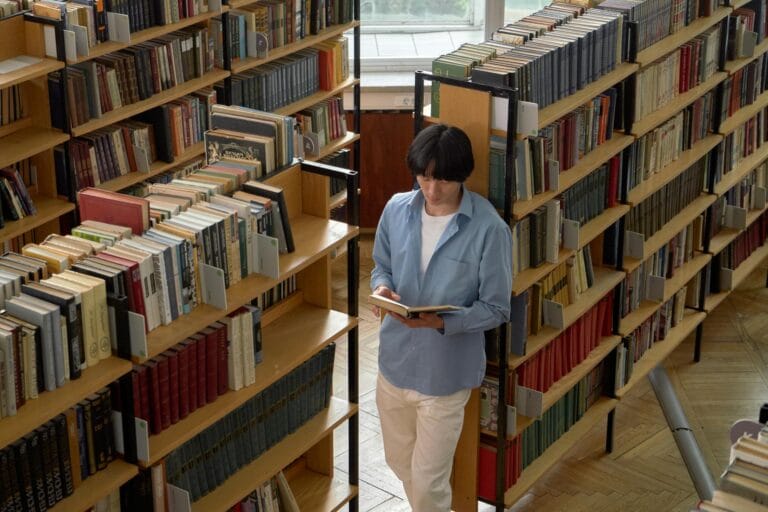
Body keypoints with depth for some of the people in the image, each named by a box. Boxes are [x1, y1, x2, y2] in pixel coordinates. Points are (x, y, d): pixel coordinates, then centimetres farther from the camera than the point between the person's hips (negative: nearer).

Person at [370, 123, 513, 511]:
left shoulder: (489, 228, -20)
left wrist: (442, 321, -30)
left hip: (446, 370, -5)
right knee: (399, 461, 23)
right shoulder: (396, 209, -5)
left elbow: (496, 309, -14)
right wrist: (381, 287, -14)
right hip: (395, 359, 5)